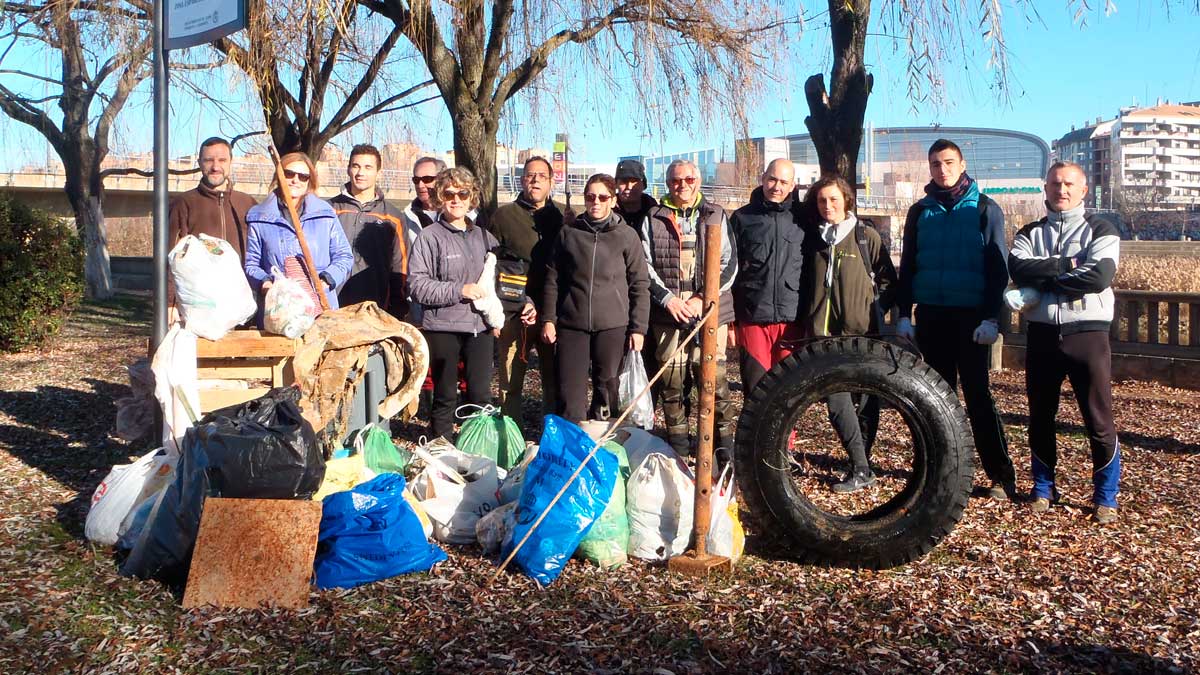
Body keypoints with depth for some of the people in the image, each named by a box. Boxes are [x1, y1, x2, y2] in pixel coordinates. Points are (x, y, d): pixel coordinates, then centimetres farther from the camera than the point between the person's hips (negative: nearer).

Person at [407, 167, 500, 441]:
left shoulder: (483, 236, 12)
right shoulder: (430, 237, -6)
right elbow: (417, 285, -13)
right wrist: (459, 291, -17)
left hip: (480, 326, 4)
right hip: (443, 328, -4)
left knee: (481, 394, 7)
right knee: (445, 396, 6)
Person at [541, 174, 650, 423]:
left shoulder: (627, 236, 2)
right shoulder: (568, 233, 7)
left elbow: (640, 285, 2)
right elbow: (552, 280, 11)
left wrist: (638, 328, -2)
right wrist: (548, 319, 4)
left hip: (613, 326, -1)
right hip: (571, 324, 1)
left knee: (607, 387, 6)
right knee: (571, 392, -1)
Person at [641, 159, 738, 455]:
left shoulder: (716, 216, 9)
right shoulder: (654, 219, 11)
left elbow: (729, 264, 3)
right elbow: (646, 265, 5)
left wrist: (703, 298, -7)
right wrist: (668, 298, -9)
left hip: (709, 310, -1)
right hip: (667, 312, 1)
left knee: (714, 376, -5)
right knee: (671, 379, 4)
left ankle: (724, 439, 5)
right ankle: (677, 441, 15)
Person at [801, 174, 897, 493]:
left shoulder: (866, 236, 2)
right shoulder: (813, 239, 13)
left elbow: (887, 280, 7)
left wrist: (871, 311, -1)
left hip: (858, 334, -3)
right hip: (822, 333, 3)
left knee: (863, 399, 1)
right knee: (836, 400, -6)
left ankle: (860, 469, 8)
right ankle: (860, 467, 0)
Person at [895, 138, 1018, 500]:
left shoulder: (985, 209, 1)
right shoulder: (920, 212, 10)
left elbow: (998, 268, -2)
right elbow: (907, 267, 12)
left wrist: (992, 318, -11)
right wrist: (904, 314, 3)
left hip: (971, 317, -3)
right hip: (930, 315, 3)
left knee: (978, 395, -5)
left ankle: (1002, 476, 1)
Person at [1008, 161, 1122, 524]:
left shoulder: (1100, 230, 3)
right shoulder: (1030, 233, 12)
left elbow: (1099, 276, -15)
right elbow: (1018, 269, -9)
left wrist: (1043, 280, -11)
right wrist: (1066, 265, -15)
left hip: (1087, 334, -3)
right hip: (1041, 335, 3)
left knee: (1099, 419, -1)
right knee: (1040, 417, 11)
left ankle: (1106, 496, 13)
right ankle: (1043, 488, 25)